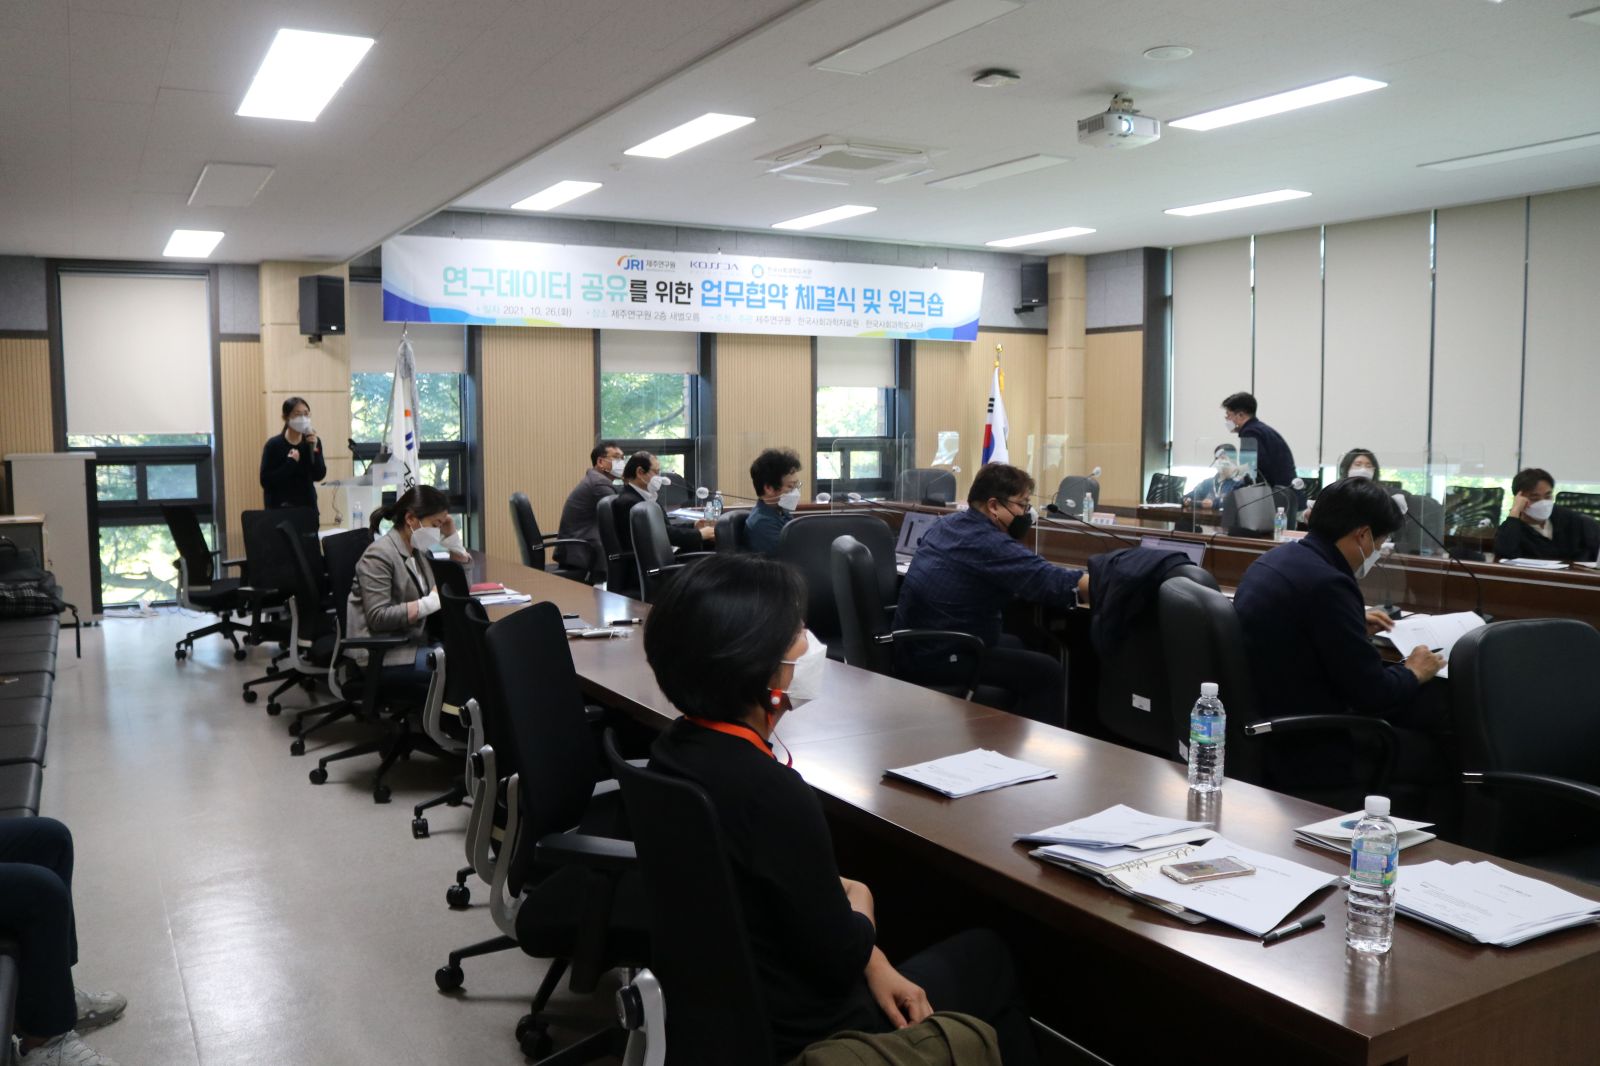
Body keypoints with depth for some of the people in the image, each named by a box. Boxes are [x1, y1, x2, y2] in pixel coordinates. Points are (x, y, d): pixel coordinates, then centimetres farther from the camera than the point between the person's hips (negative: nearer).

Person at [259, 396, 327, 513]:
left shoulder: (313, 442, 4)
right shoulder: (274, 445, -7)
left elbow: (319, 476, -6)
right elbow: (266, 481, -13)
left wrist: (314, 449, -17)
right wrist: (290, 463, -18)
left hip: (307, 504, 3)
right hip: (280, 507, -3)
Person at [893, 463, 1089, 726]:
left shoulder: (947, 525, 8)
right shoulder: (988, 544, -21)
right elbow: (1059, 584, -25)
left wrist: (1014, 536, 7)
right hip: (935, 658, -10)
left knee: (1016, 646, 28)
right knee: (1047, 672, -4)